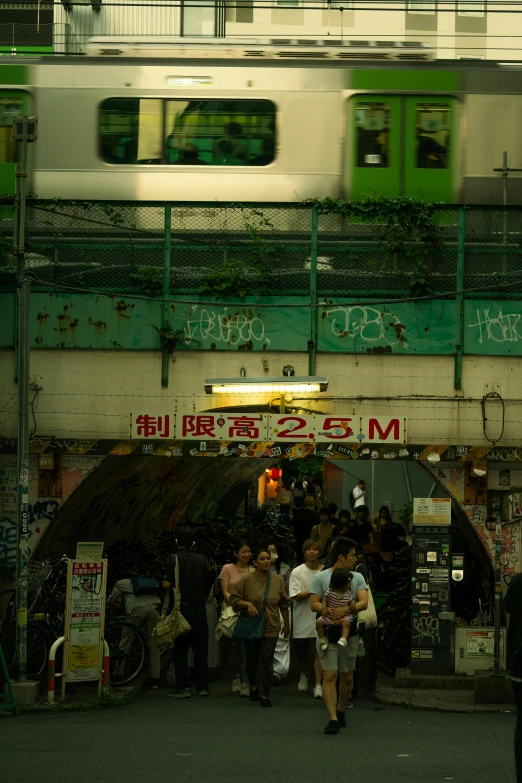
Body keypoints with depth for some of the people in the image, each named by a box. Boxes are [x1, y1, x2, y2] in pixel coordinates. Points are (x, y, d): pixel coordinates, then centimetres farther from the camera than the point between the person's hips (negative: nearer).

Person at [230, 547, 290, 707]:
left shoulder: (278, 580, 1)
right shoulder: (246, 580, -5)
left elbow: (284, 604, 10)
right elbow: (234, 599, -1)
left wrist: (286, 624, 11)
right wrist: (248, 604, -19)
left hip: (270, 628, 0)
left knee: (267, 661, -9)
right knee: (252, 660, 13)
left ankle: (265, 695, -5)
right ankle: (253, 686, 39)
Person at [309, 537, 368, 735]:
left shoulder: (357, 578, 8)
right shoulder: (321, 577, 0)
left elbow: (364, 602, -6)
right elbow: (314, 604, -6)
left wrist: (346, 609, -23)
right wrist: (330, 612, -23)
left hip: (349, 631, 3)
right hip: (327, 632, -3)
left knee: (347, 677, 10)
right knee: (329, 675, -12)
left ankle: (341, 711, 30)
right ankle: (333, 719, -16)